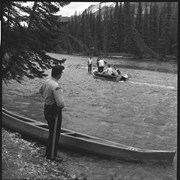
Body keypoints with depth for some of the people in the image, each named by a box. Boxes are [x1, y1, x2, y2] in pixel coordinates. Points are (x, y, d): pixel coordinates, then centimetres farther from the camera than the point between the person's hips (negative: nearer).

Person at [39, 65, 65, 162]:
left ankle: (49, 152, 35)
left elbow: (41, 91, 24)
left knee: (52, 132, 22)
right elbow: (60, 102, -30)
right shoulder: (56, 86, -26)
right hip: (55, 111, -9)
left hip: (47, 108, 9)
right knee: (55, 134, 3)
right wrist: (62, 105, -8)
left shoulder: (47, 81, 3)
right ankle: (52, 156, 14)